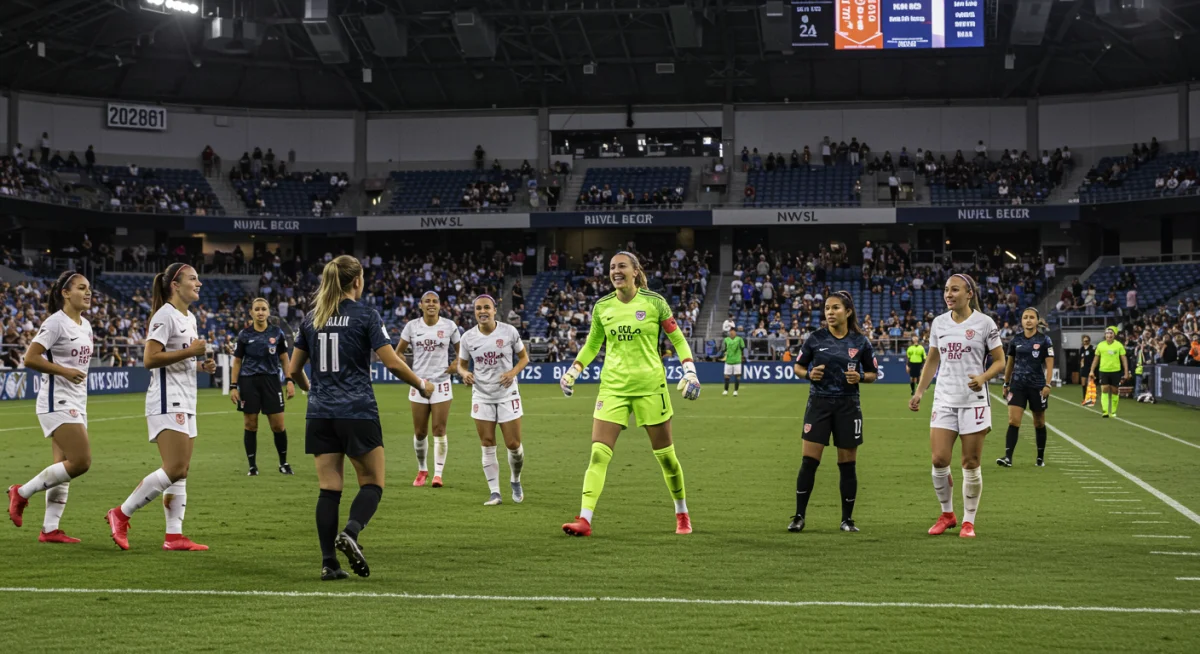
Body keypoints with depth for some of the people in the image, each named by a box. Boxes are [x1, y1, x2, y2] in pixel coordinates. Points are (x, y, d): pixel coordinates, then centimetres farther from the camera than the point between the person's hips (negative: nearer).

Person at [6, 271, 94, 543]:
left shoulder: (85, 325, 13)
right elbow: (30, 358, -17)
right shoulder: (56, 323, -12)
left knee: (65, 467, 5)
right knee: (81, 461, -16)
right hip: (57, 402, -9)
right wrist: (65, 371, -22)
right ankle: (22, 492, -2)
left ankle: (50, 529, 7)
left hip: (76, 404, 9)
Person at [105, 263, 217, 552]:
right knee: (174, 469, -15)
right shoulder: (165, 315, -11)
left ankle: (174, 536, 4)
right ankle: (121, 514, -4)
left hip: (185, 403, 10)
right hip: (167, 401, -10)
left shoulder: (189, 318, 17)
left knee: (182, 472, 5)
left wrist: (201, 365, 10)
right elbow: (150, 359, -19)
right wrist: (189, 352, -19)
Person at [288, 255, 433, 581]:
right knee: (372, 483, 6)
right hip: (358, 413, -4)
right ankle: (350, 532, -20)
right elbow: (392, 362, -10)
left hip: (320, 414, 5)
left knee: (329, 488, 6)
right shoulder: (365, 315, -5)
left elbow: (293, 370, 13)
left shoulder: (311, 318, 9)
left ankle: (329, 563, 0)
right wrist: (422, 385, 6)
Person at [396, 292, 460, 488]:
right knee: (419, 432, 5)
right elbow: (398, 352, 11)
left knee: (439, 430, -6)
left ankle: (438, 473, -1)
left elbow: (460, 350, 11)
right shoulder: (412, 326, 2)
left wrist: (455, 365, -6)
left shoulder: (449, 326, -1)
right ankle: (422, 470, 22)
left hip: (441, 383, -1)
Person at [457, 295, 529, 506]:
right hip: (482, 397, 1)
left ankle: (515, 481, 27)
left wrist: (513, 372, -16)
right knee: (487, 446, -1)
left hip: (508, 395, -1)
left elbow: (523, 357, 3)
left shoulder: (509, 331, -7)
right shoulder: (468, 337, -3)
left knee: (513, 444, 0)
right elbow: (461, 364, 8)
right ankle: (494, 492, 6)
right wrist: (464, 373, -15)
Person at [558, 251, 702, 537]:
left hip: (650, 385, -2)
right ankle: (584, 520, -13)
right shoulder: (602, 307, 4)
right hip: (613, 386, 2)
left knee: (665, 454, 6)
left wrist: (689, 371, -8)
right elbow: (592, 344, 17)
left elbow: (677, 338, 4)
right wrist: (573, 370, 5)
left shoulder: (654, 302, -4)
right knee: (598, 453, -11)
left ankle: (682, 513, 26)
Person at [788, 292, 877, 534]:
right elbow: (798, 367, 8)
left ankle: (847, 519, 15)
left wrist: (860, 377, -12)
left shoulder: (860, 341, -1)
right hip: (819, 403, 0)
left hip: (848, 406, 0)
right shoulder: (816, 338, -2)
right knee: (809, 461, -5)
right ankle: (799, 517, 3)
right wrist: (809, 374, -13)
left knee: (847, 464, 4)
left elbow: (873, 373, 9)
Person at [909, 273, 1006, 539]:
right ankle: (947, 514, 16)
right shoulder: (938, 323, 8)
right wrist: (919, 392, 11)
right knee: (939, 460, -5)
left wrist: (983, 378, -20)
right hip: (944, 400, 3)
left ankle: (968, 521, 13)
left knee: (971, 464, 1)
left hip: (974, 401, -3)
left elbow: (999, 361, -1)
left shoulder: (984, 323, -4)